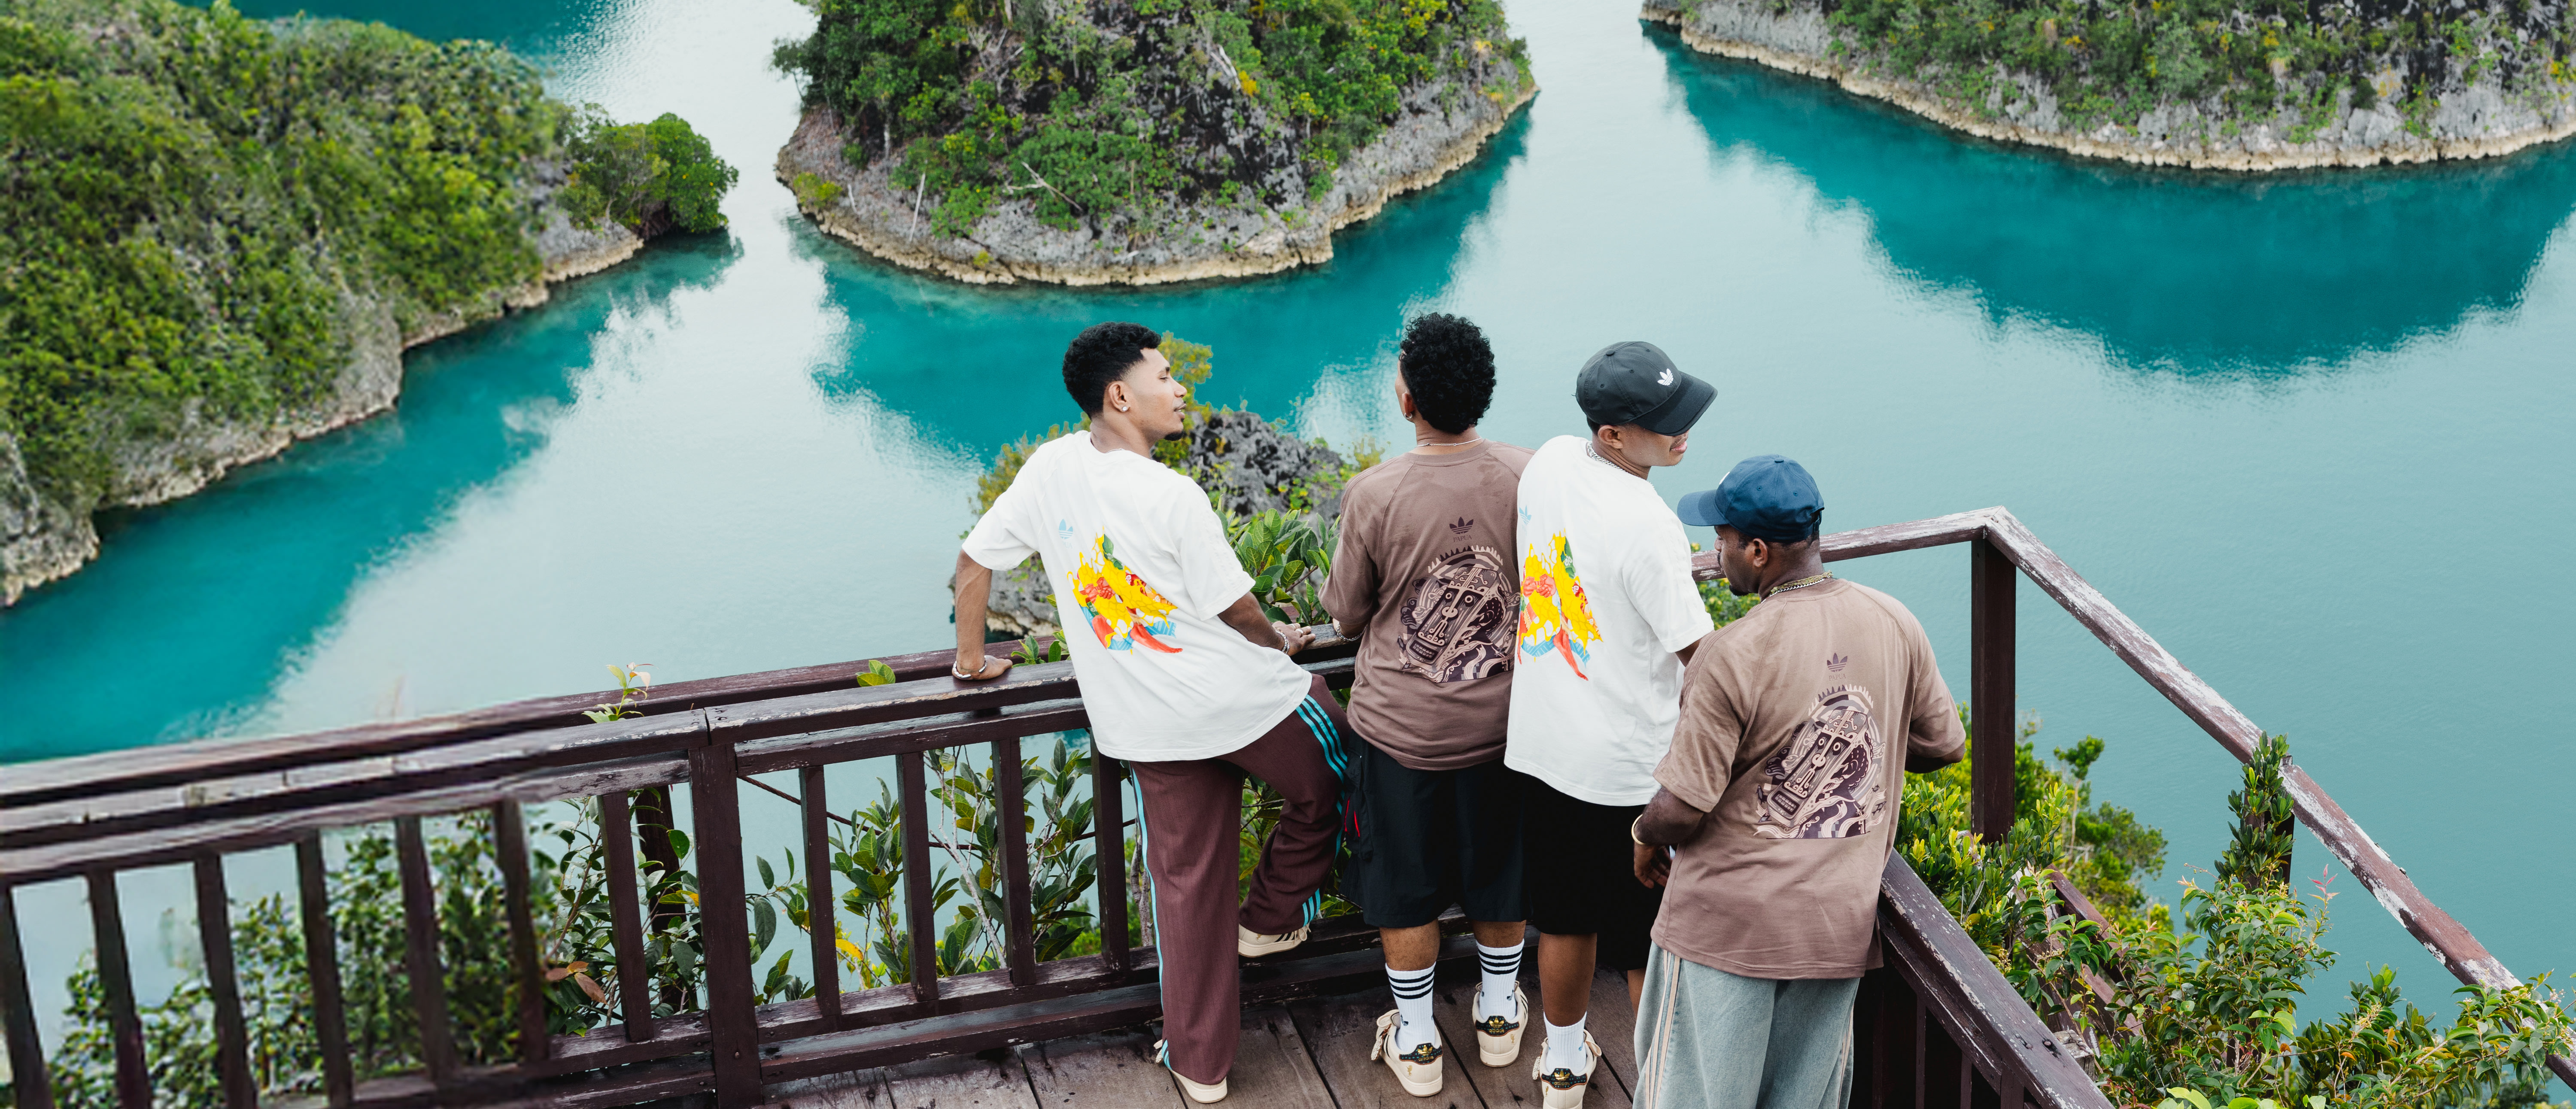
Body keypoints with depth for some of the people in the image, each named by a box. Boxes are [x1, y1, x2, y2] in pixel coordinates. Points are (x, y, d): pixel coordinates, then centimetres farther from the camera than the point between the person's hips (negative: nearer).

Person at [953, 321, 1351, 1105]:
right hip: (1244, 697, -6)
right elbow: (1235, 608, -12)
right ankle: (1271, 921, 32)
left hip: (1149, 729, 6)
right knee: (1327, 788, 24)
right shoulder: (1172, 496, -19)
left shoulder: (1051, 468, -2)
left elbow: (975, 560, 5)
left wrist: (972, 658, 20)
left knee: (1187, 886, 14)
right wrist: (1282, 643, 10)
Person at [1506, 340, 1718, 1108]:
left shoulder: (1549, 463, -4)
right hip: (1632, 767, -7)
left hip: (1545, 744, 7)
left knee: (1567, 919, 24)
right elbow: (1699, 656, -21)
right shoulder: (1646, 528, -27)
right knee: (1654, 943, 10)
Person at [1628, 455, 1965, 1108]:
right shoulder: (1896, 625, -4)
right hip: (1841, 924, 5)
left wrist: (1646, 841, 4)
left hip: (1727, 924, -5)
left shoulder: (1733, 654, -21)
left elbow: (1680, 809, -18)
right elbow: (1944, 746, 10)